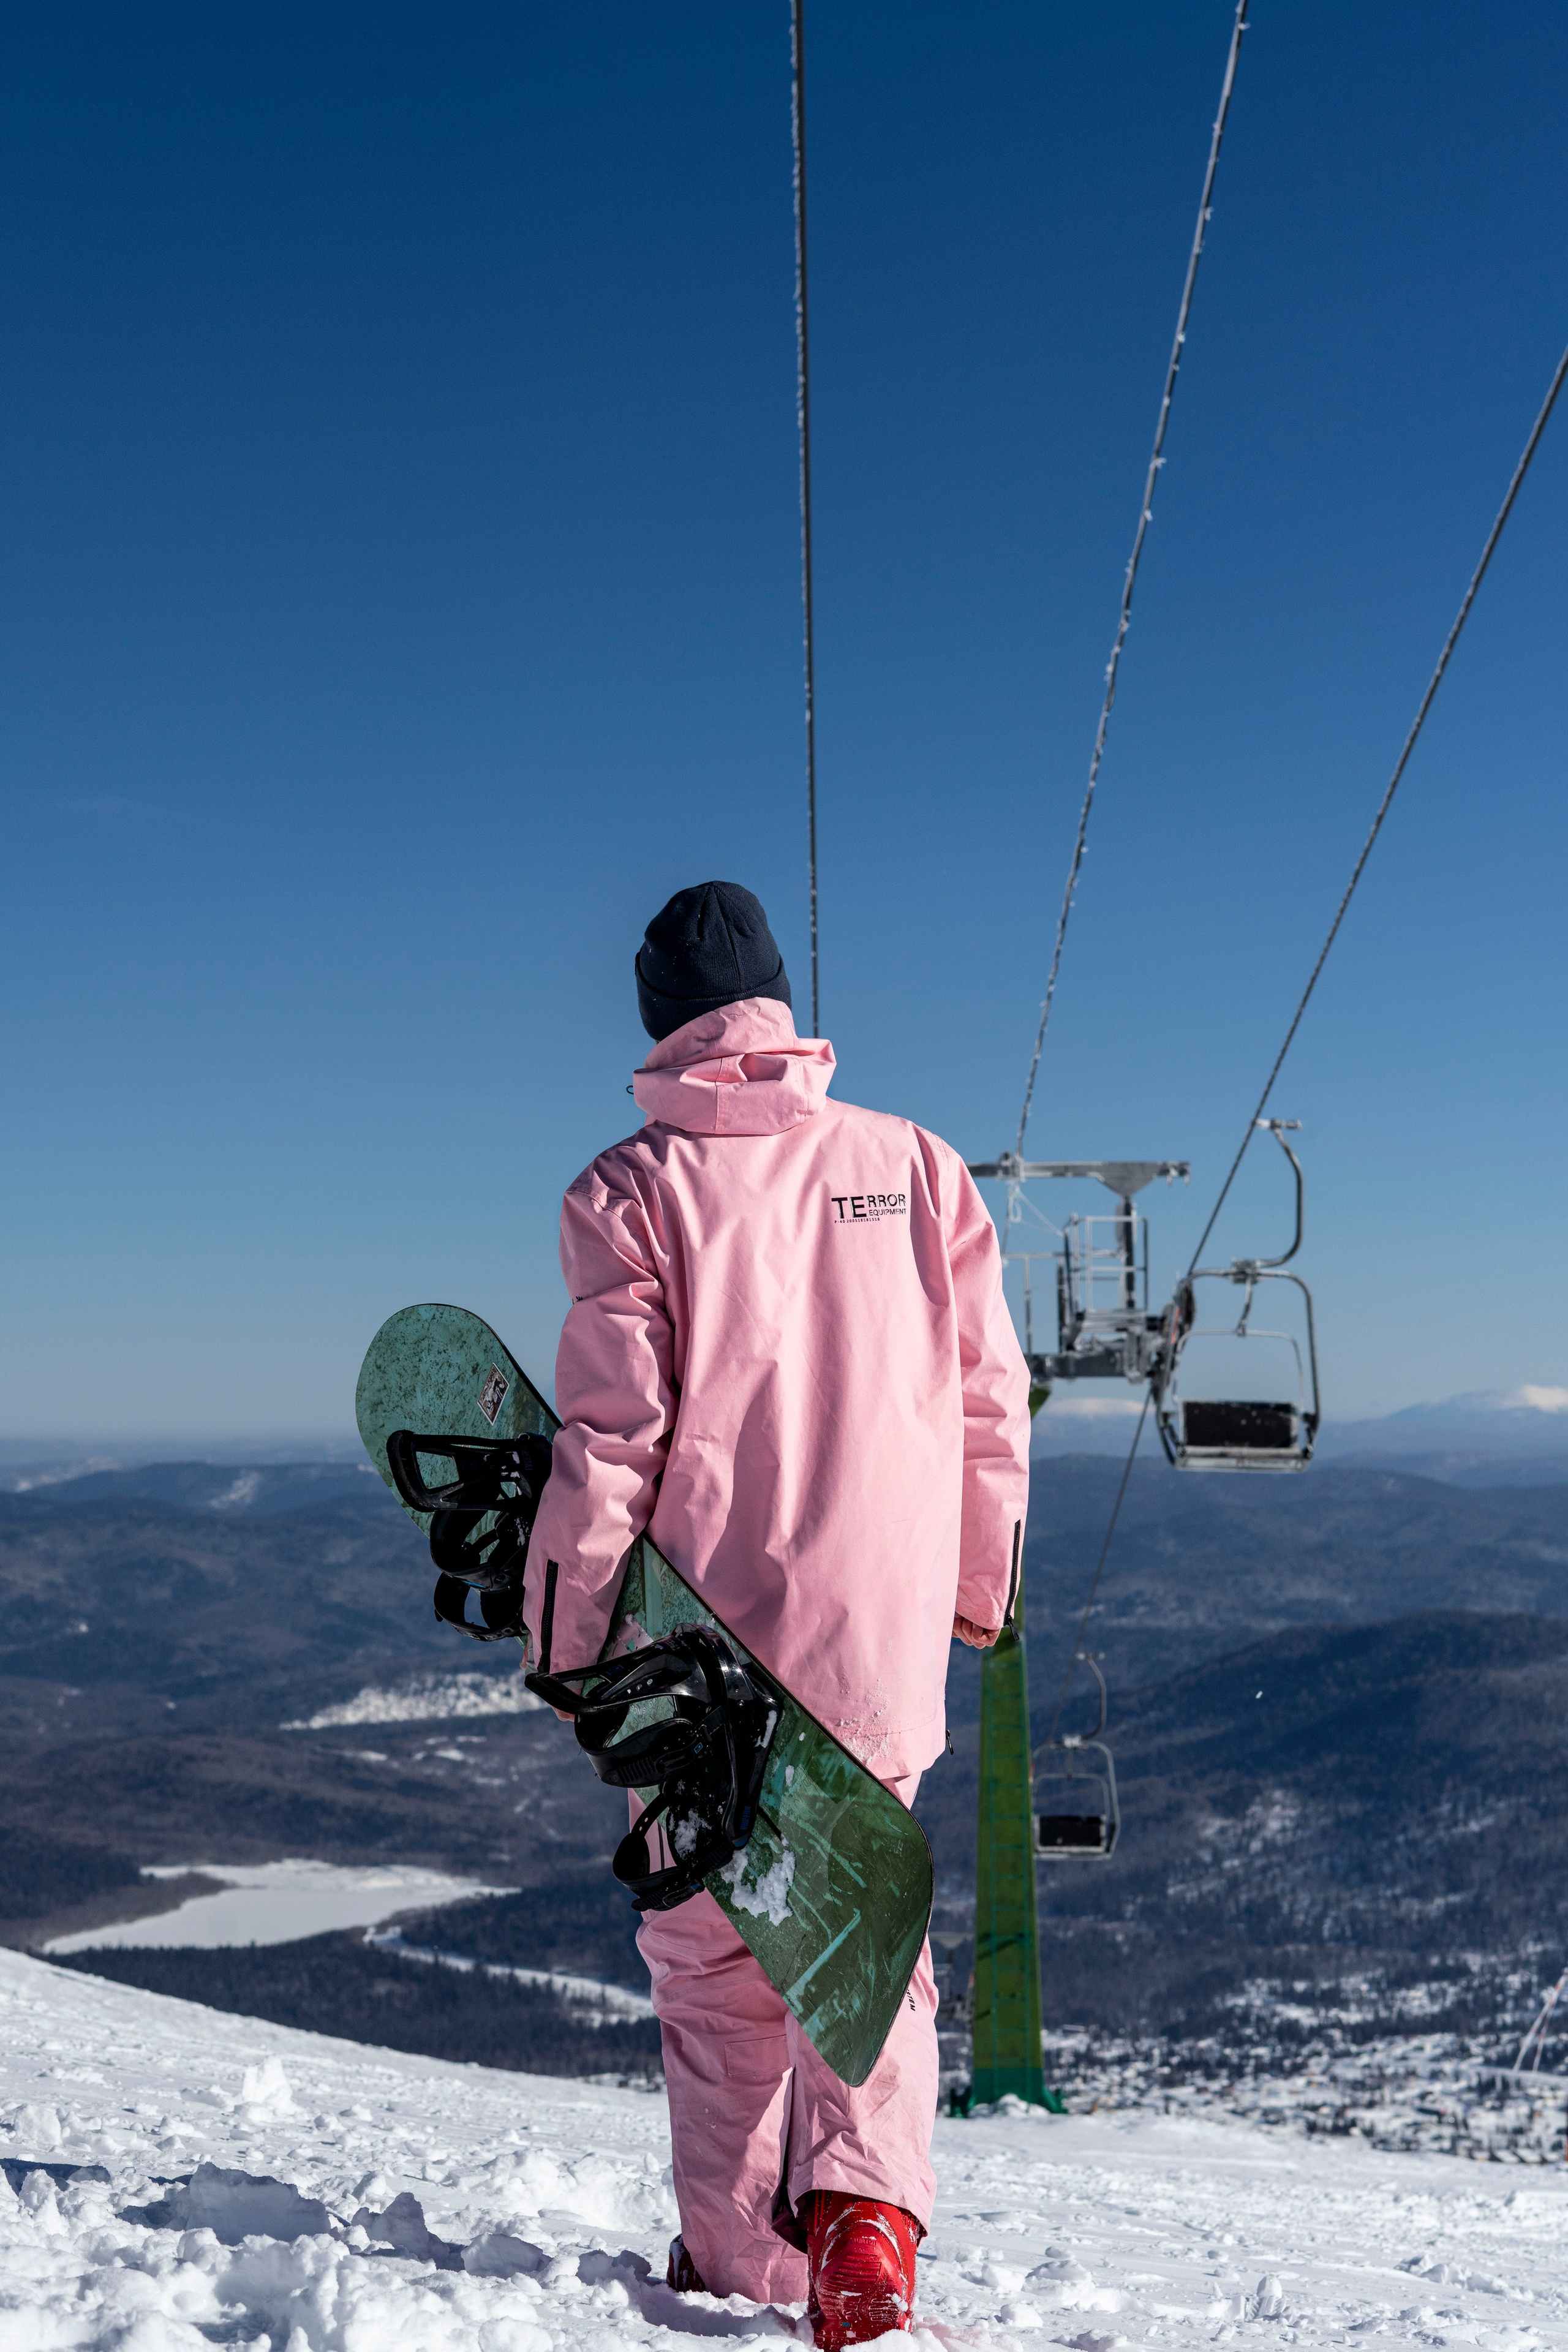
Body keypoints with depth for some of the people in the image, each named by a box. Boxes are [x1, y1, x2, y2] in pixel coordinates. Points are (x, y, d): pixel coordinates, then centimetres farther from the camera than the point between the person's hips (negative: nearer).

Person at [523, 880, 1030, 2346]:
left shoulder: (631, 1190, -6)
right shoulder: (916, 1163, 4)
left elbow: (608, 1433, -10)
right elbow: (990, 1397, 5)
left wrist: (565, 1632, -2)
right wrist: (979, 1586, 17)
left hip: (703, 1635, -2)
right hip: (880, 1634, 2)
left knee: (712, 1945, 14)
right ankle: (864, 2206, -5)